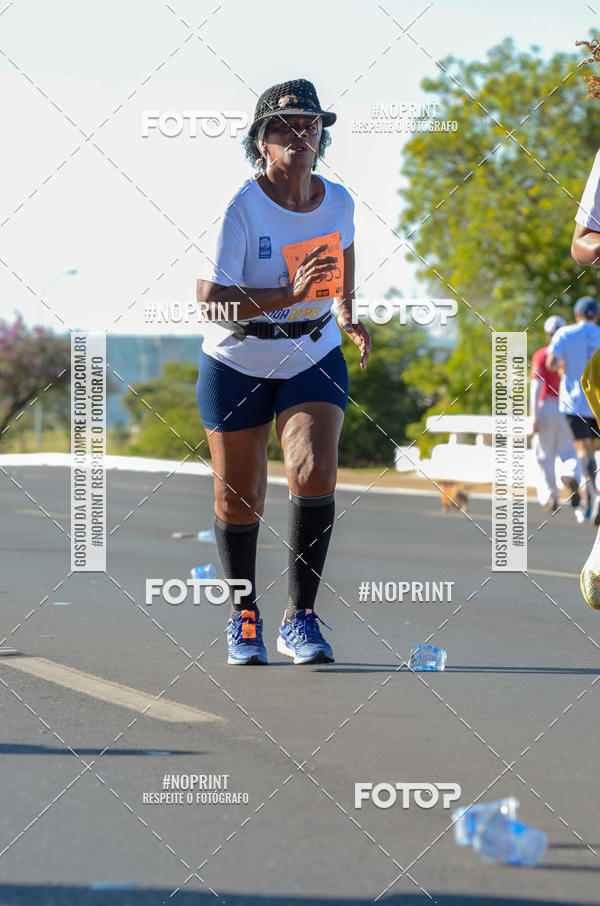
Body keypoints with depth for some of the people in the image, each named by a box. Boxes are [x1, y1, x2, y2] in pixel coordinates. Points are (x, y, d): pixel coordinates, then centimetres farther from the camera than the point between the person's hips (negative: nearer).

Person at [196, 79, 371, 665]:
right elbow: (210, 300, -25)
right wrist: (291, 295, -34)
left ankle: (301, 618, -10)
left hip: (314, 358, 2)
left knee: (315, 472, -21)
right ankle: (243, 615, 30)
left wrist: (346, 314, 10)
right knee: (240, 501, 5)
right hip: (236, 363, -2)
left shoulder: (336, 200, -4)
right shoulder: (241, 207, -19)